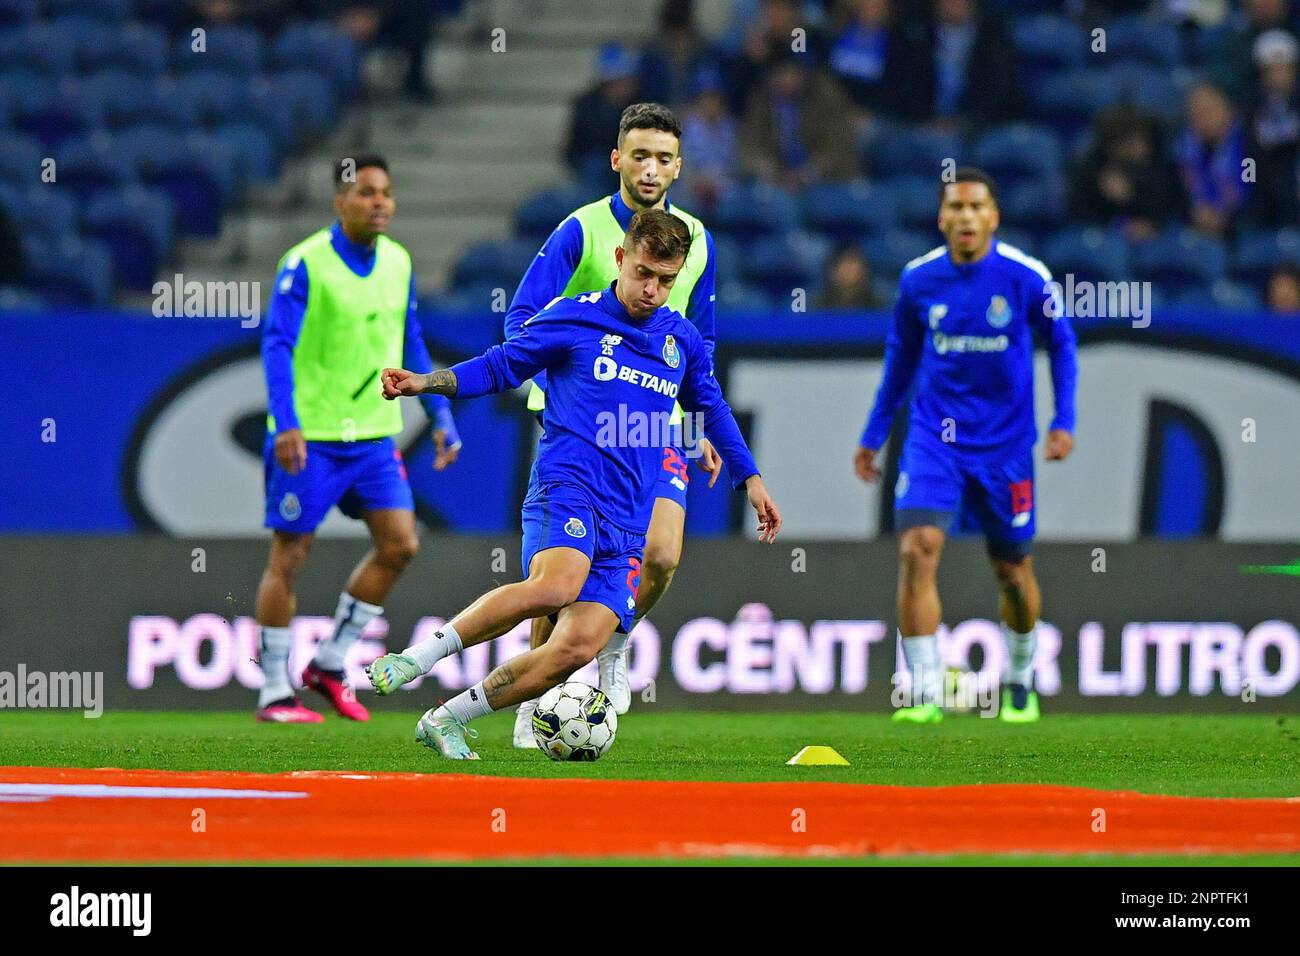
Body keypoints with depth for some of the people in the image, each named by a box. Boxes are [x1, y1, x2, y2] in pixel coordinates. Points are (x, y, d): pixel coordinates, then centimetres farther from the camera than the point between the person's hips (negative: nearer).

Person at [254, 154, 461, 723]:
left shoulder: (398, 262, 7)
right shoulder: (306, 264, -12)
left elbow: (411, 346, 18)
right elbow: (277, 344, -18)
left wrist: (440, 416, 14)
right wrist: (286, 425, -29)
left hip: (374, 435, 6)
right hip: (309, 438, -6)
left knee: (399, 544, -1)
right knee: (289, 555, -2)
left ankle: (330, 663, 13)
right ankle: (274, 693, 6)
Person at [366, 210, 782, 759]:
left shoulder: (682, 340, 18)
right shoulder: (572, 319, 5)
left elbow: (712, 410, 33)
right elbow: (498, 367, 8)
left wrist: (750, 479, 34)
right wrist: (426, 382, -6)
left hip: (625, 524, 5)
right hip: (566, 487, -5)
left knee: (579, 646, -15)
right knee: (557, 584, -37)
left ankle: (447, 720, -2)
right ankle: (415, 659, -27)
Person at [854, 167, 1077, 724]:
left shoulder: (1026, 277, -9)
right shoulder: (918, 280, -3)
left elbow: (1061, 343, 6)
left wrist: (1064, 420, -2)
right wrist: (874, 434, 15)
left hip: (1004, 442, -1)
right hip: (934, 437, 1)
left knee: (1013, 571, 9)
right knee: (917, 548, -19)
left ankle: (1020, 682, 36)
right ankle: (925, 694, -18)